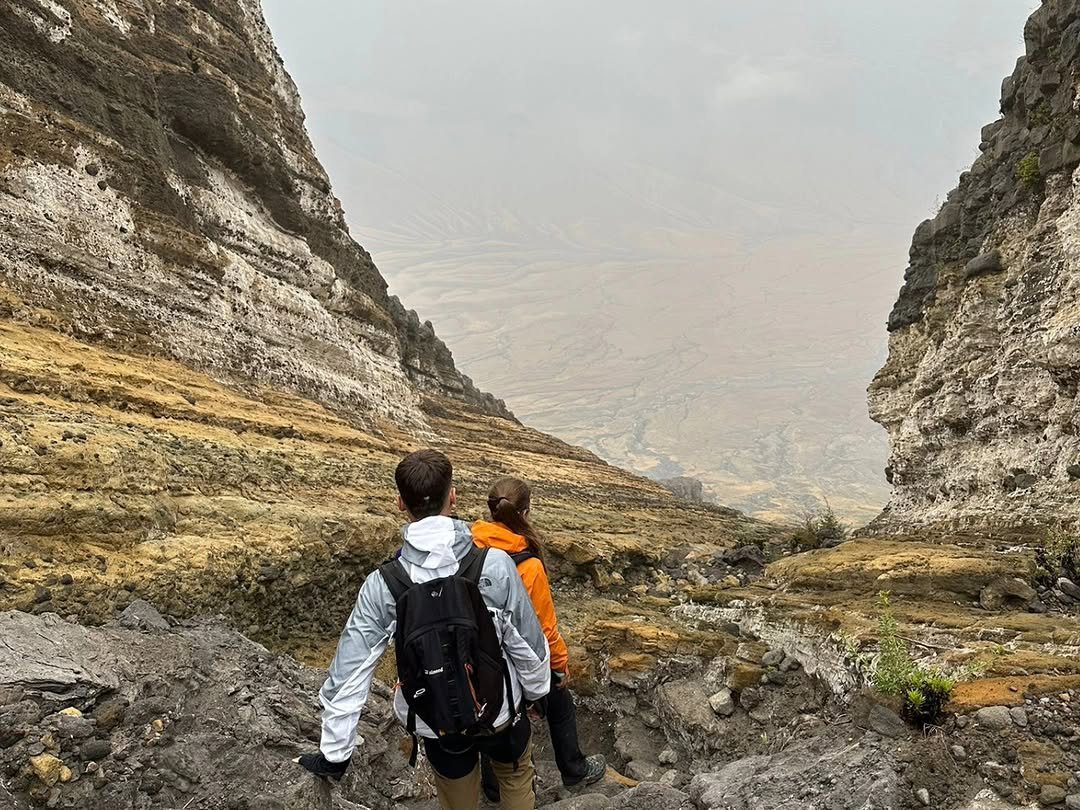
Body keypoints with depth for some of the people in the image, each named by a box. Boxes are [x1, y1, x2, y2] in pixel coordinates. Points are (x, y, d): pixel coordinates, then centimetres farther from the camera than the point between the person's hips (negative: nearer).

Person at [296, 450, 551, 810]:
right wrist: (536, 690, 8)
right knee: (517, 780, 31)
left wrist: (334, 753, -1)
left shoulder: (382, 585, -20)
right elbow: (529, 645, -13)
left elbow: (349, 675, -14)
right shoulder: (494, 565, -25)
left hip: (435, 725, 1)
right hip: (500, 712, -1)